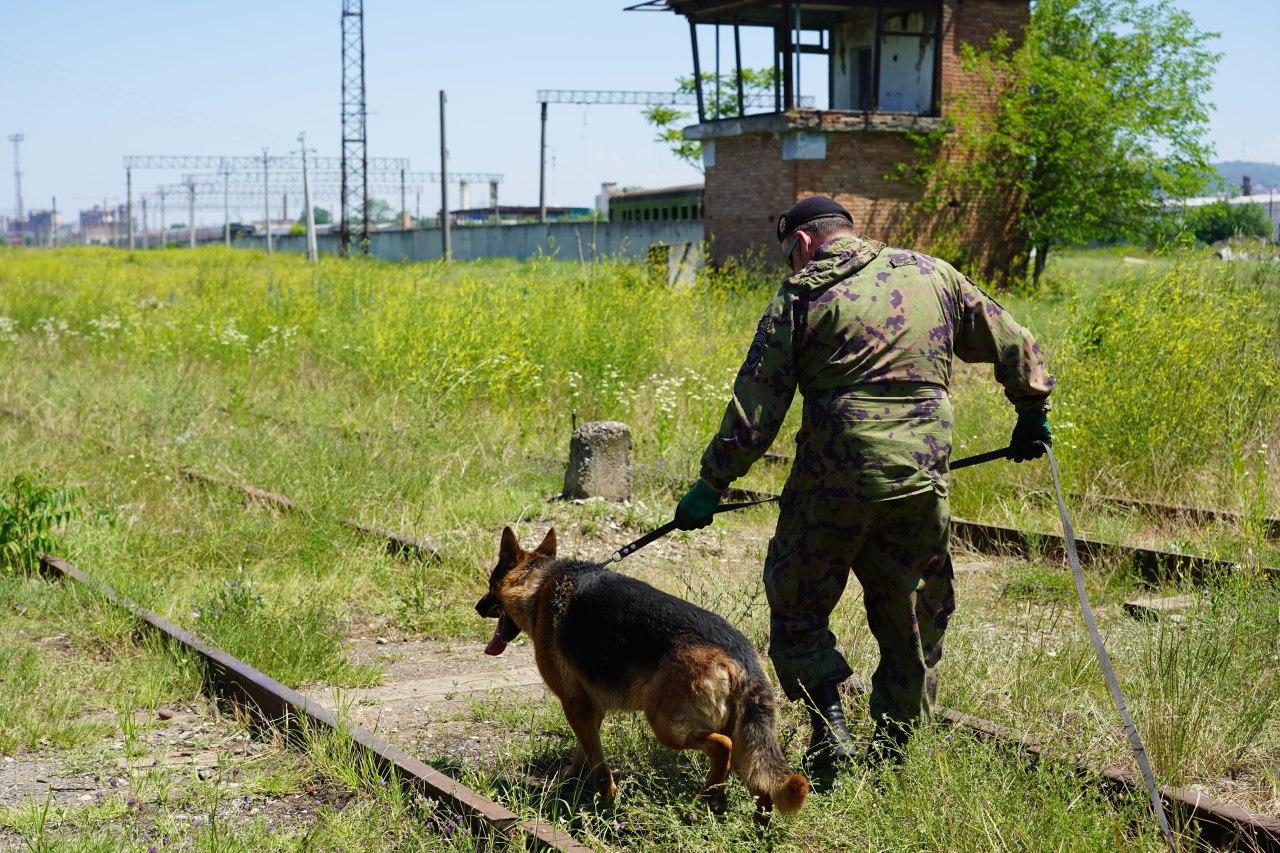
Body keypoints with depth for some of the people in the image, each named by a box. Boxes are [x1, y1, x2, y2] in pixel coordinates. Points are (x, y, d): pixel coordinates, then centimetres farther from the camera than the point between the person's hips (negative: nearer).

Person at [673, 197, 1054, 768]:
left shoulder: (800, 298, 1)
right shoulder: (931, 275, 12)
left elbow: (755, 409, -3)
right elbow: (1014, 346, 18)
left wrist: (712, 483, 3)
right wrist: (1033, 415, 32)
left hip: (832, 484, -3)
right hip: (921, 485, 3)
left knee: (797, 606, 14)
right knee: (913, 625, 14)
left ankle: (830, 731, 4)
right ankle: (891, 752, 19)